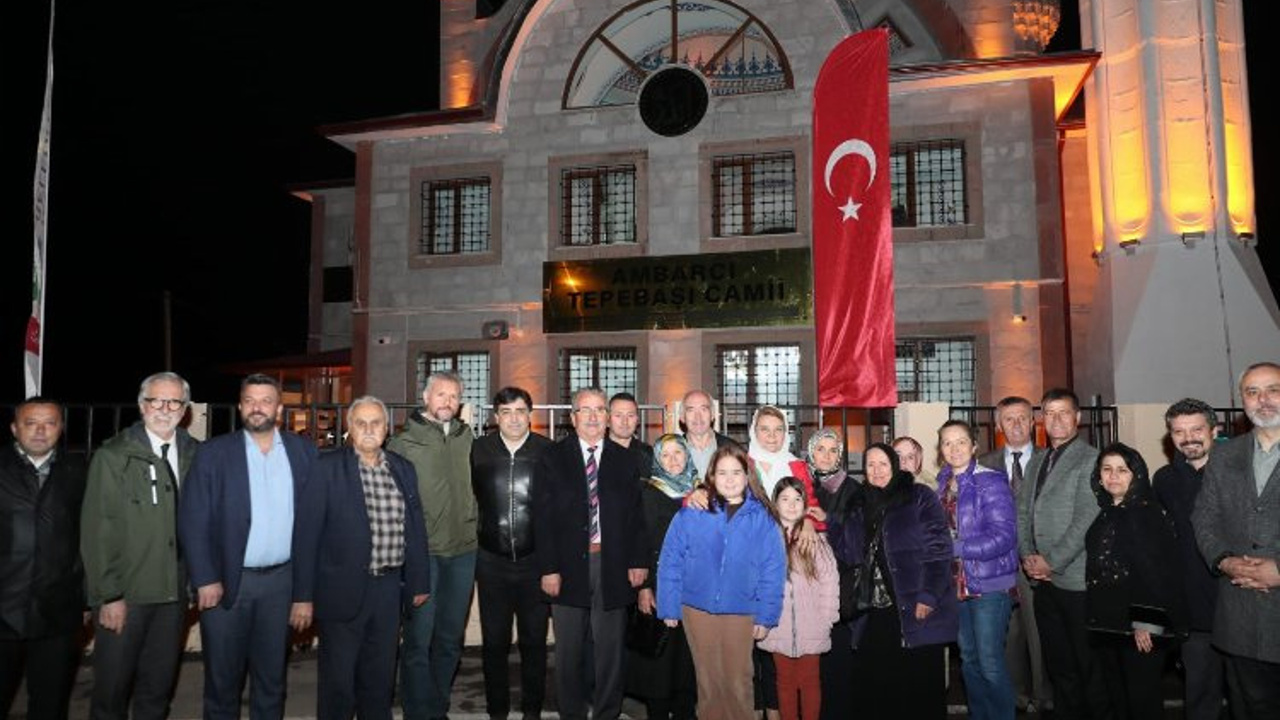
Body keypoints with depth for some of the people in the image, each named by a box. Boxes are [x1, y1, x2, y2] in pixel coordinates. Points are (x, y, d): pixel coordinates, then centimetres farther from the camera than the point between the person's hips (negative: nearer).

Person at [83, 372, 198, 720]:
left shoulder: (195, 456, 3)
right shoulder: (112, 457, -6)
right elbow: (97, 531, -8)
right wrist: (108, 596, -11)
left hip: (174, 591, 3)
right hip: (124, 594, -3)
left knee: (158, 688, 14)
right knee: (112, 688, 7)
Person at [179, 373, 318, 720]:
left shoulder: (303, 451, 1)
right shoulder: (214, 453, -5)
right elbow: (193, 521, -7)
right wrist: (205, 579, -12)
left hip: (282, 579, 2)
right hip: (227, 579, -1)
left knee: (272, 671, 15)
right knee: (222, 674, 12)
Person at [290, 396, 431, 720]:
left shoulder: (403, 469, 7)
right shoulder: (326, 467, -7)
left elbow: (415, 528, 11)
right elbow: (306, 532, -10)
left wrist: (419, 582, 9)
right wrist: (303, 596, -12)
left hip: (389, 588, 4)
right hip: (343, 590, -4)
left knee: (381, 677, 16)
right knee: (337, 679, 7)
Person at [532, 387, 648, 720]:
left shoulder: (626, 460, 7)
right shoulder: (552, 458, 2)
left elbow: (635, 515, 6)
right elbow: (542, 517, -2)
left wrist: (638, 561, -2)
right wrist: (548, 568, -9)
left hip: (613, 566, 1)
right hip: (569, 564, -1)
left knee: (610, 648, 8)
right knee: (569, 649, 10)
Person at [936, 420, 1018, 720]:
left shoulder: (990, 482, -13)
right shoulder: (943, 483, 8)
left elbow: (1003, 537, -19)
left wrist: (955, 547, -20)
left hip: (990, 585, -6)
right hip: (957, 583, 6)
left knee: (990, 664, -2)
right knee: (969, 660, 16)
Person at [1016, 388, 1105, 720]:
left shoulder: (1089, 459, -7)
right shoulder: (1037, 463, 16)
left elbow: (1087, 519, -14)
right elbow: (1023, 512, 14)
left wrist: (1052, 561, -13)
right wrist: (1028, 556, 0)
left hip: (1075, 579, -6)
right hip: (1044, 580, 6)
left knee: (1088, 664, 2)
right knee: (1057, 664, 13)